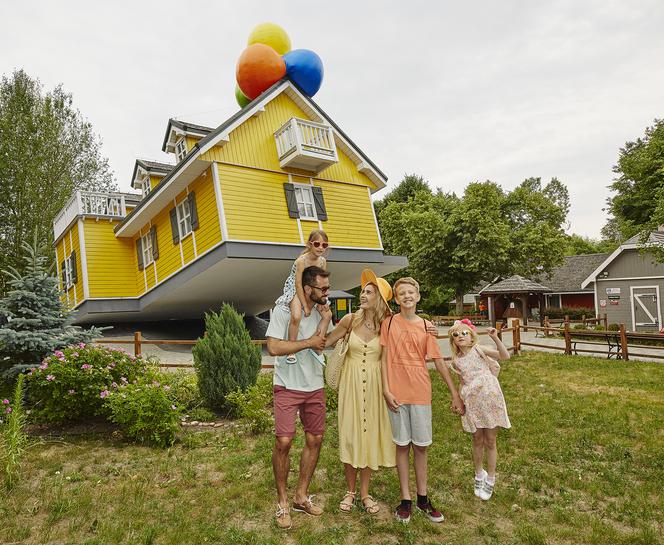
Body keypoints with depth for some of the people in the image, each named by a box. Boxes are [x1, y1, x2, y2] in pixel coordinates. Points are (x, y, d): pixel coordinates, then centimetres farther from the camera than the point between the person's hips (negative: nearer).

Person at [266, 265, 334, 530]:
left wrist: (325, 322, -19)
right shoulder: (284, 310, -13)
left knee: (315, 440, 11)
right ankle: (282, 501, 16)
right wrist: (309, 342, -17)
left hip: (315, 387, 6)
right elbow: (274, 347, -22)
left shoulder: (323, 312, 2)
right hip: (288, 386, -5)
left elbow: (320, 347, -9)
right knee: (283, 441, -6)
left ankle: (301, 496, 29)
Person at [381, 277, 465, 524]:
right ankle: (405, 499, 22)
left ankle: (422, 498, 26)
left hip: (421, 392, 1)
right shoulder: (389, 323, -1)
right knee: (402, 445, 9)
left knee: (421, 446, 10)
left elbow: (439, 362, 5)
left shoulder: (425, 326, 2)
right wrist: (386, 389, -8)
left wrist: (455, 394, 5)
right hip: (396, 392, -1)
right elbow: (384, 358, -1)